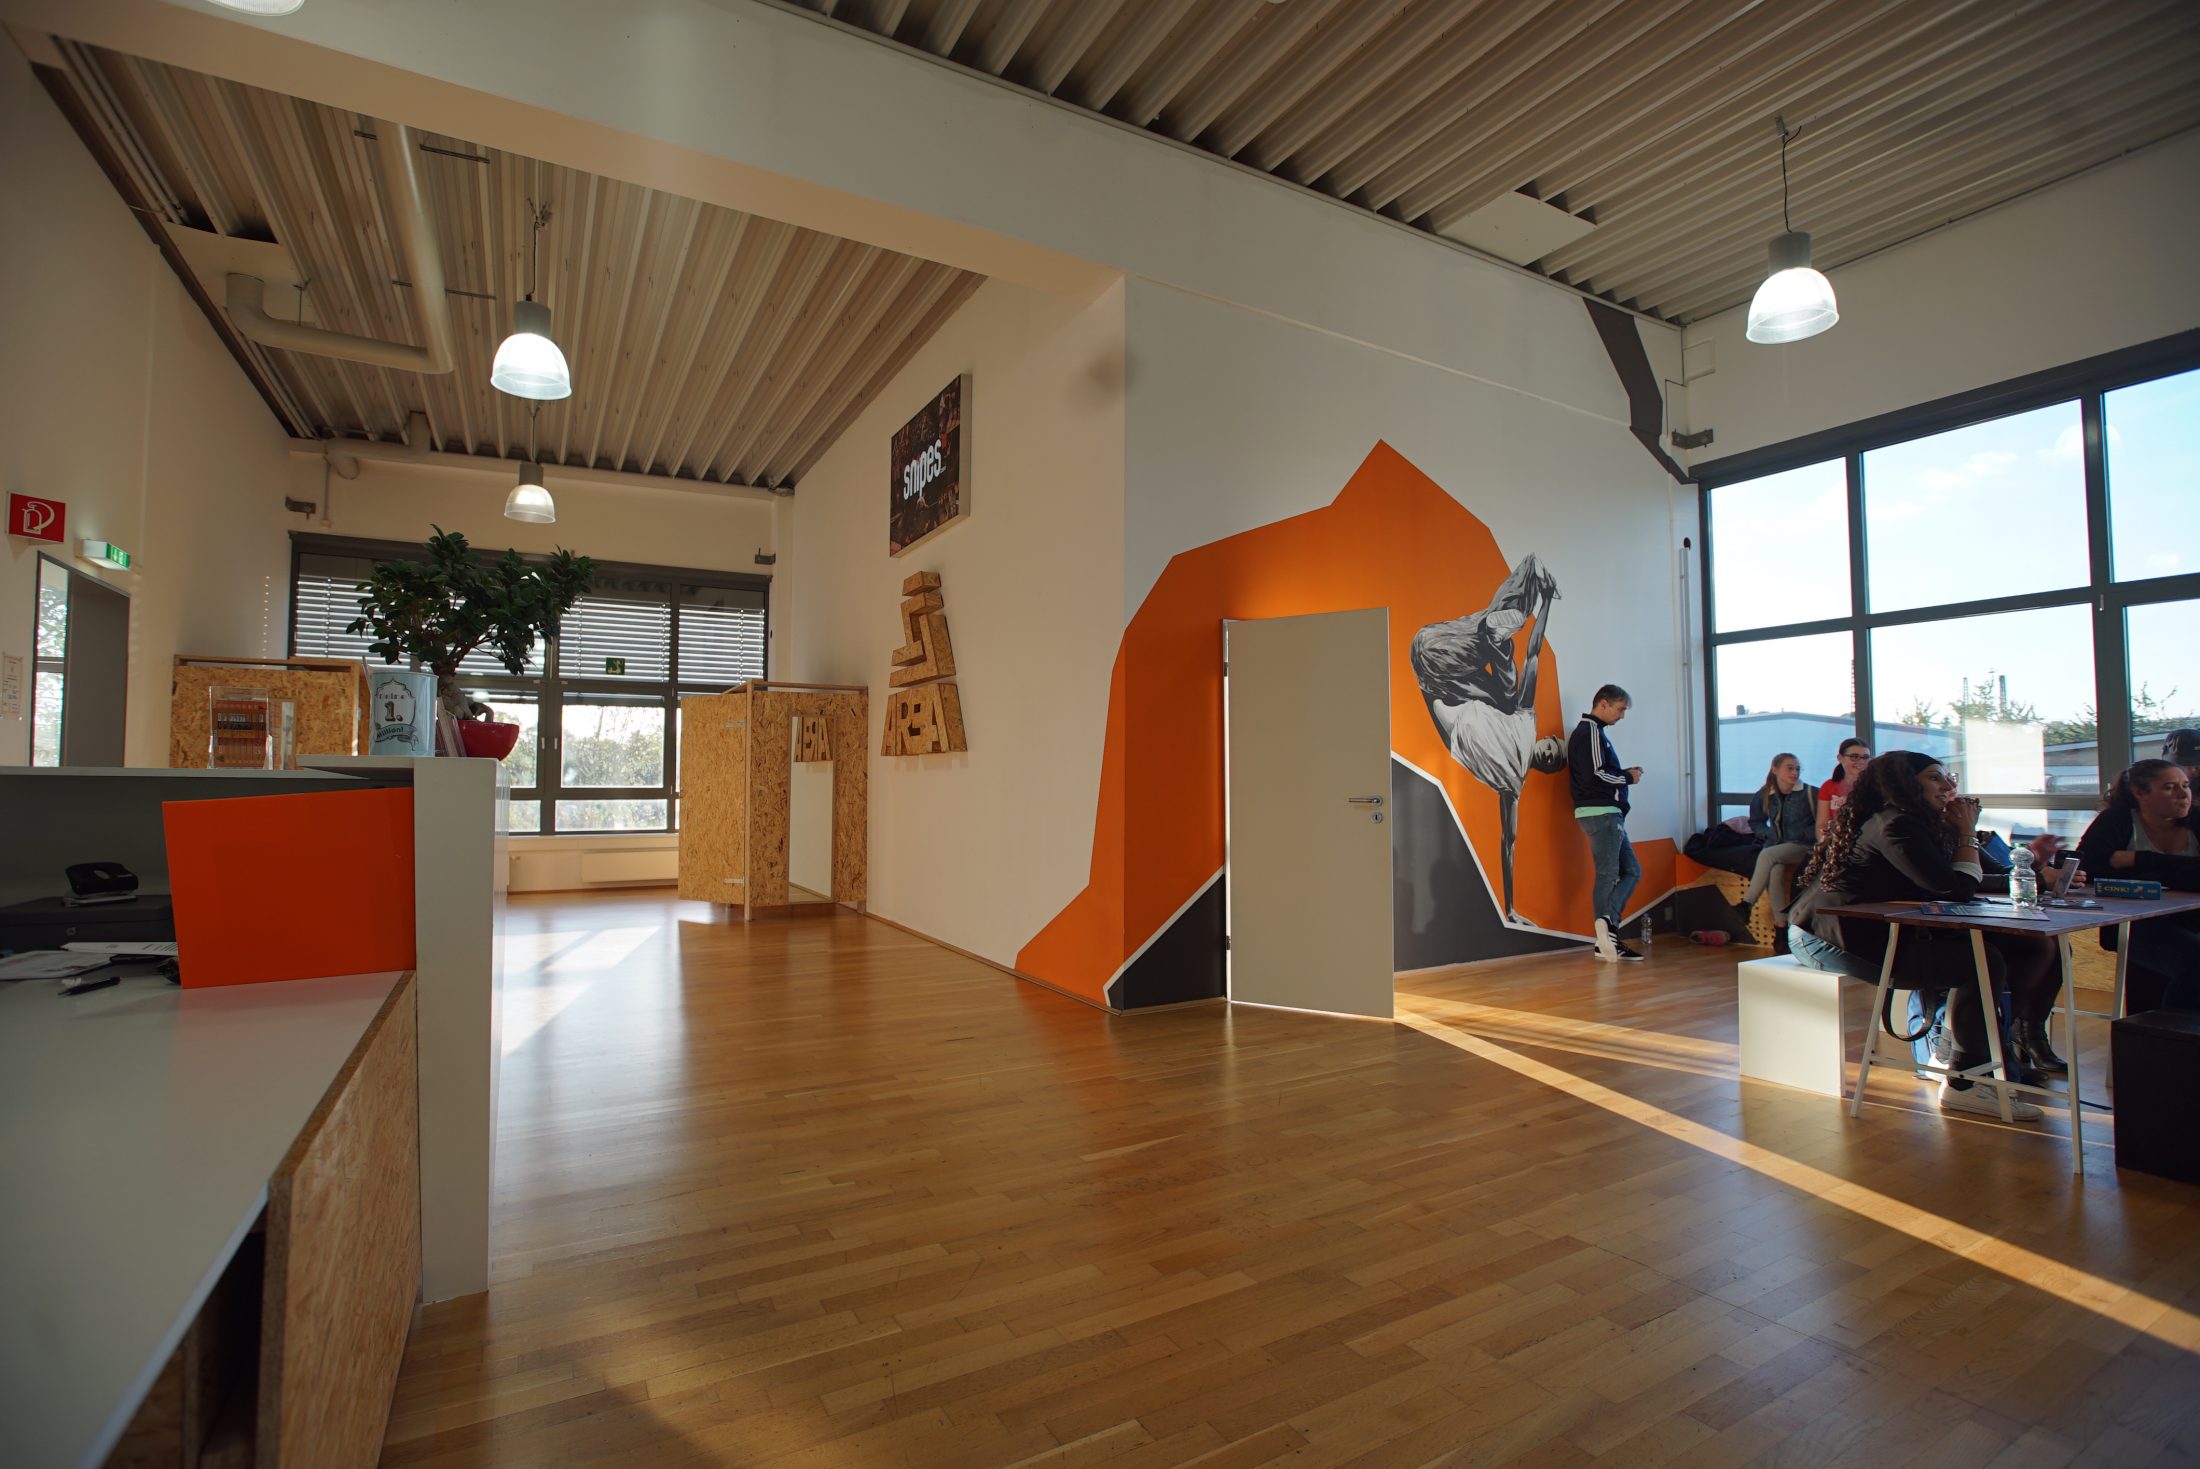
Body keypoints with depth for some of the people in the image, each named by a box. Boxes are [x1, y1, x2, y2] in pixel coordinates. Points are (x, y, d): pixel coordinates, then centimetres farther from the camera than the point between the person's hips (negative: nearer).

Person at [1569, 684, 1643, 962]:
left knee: (1631, 871, 10)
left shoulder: (1589, 731, 20)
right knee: (1608, 875, -7)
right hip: (1601, 813, -10)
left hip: (1607, 813, 10)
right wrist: (1628, 778, -7)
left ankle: (1608, 938, 6)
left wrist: (1624, 773, 7)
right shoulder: (1591, 731, -12)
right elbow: (1594, 774, -21)